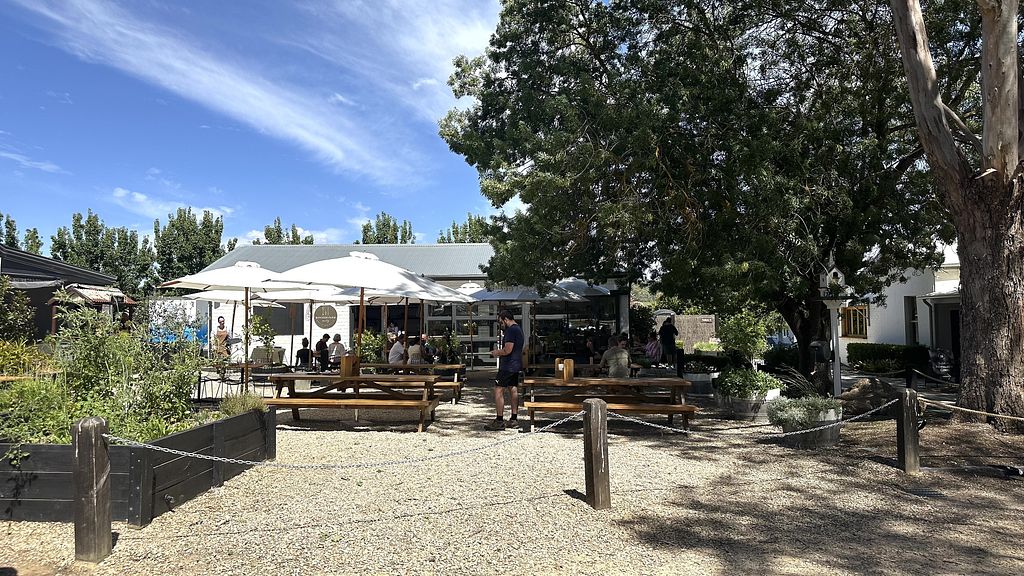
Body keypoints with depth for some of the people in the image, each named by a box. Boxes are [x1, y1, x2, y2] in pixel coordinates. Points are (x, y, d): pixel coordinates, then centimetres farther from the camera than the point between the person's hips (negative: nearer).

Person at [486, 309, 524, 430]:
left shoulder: (511, 330, -17)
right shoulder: (518, 329, 16)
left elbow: (507, 350, -23)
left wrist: (497, 353, -6)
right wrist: (500, 351, 17)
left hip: (508, 366, -10)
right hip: (516, 366, 10)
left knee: (498, 391, -6)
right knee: (513, 391, 12)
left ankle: (499, 421, -6)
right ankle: (514, 419, 16)